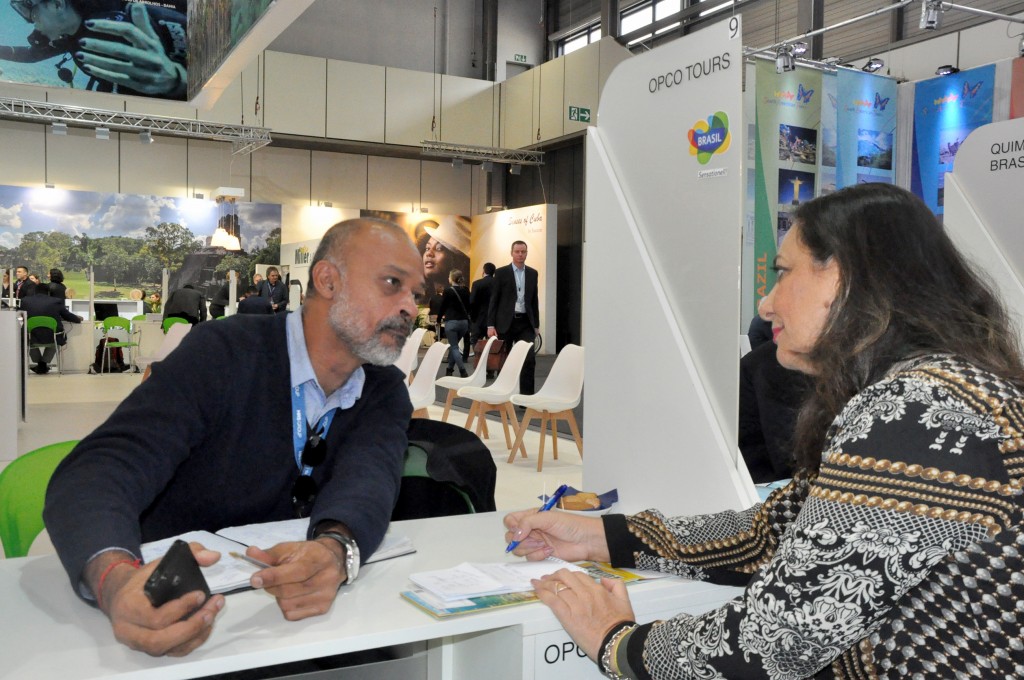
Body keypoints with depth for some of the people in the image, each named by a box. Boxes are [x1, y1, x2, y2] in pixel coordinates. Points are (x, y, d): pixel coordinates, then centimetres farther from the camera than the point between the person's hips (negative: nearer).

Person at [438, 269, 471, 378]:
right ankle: (450, 369, 22)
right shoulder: (466, 290, 4)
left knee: (454, 347, 0)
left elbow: (443, 306, -2)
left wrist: (440, 317, 15)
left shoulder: (448, 291, -10)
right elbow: (468, 306, 10)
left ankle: (463, 371, -13)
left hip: (451, 322, -5)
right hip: (464, 321, 5)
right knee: (453, 345, 19)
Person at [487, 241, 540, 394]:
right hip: (505, 322, -2)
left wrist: (536, 325, 10)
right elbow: (494, 299, -1)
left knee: (529, 358, -10)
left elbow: (534, 300, 13)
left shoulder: (532, 273, 10)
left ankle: (526, 396, -7)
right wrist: (491, 325, -7)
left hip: (525, 322, 2)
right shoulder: (501, 272, 0)